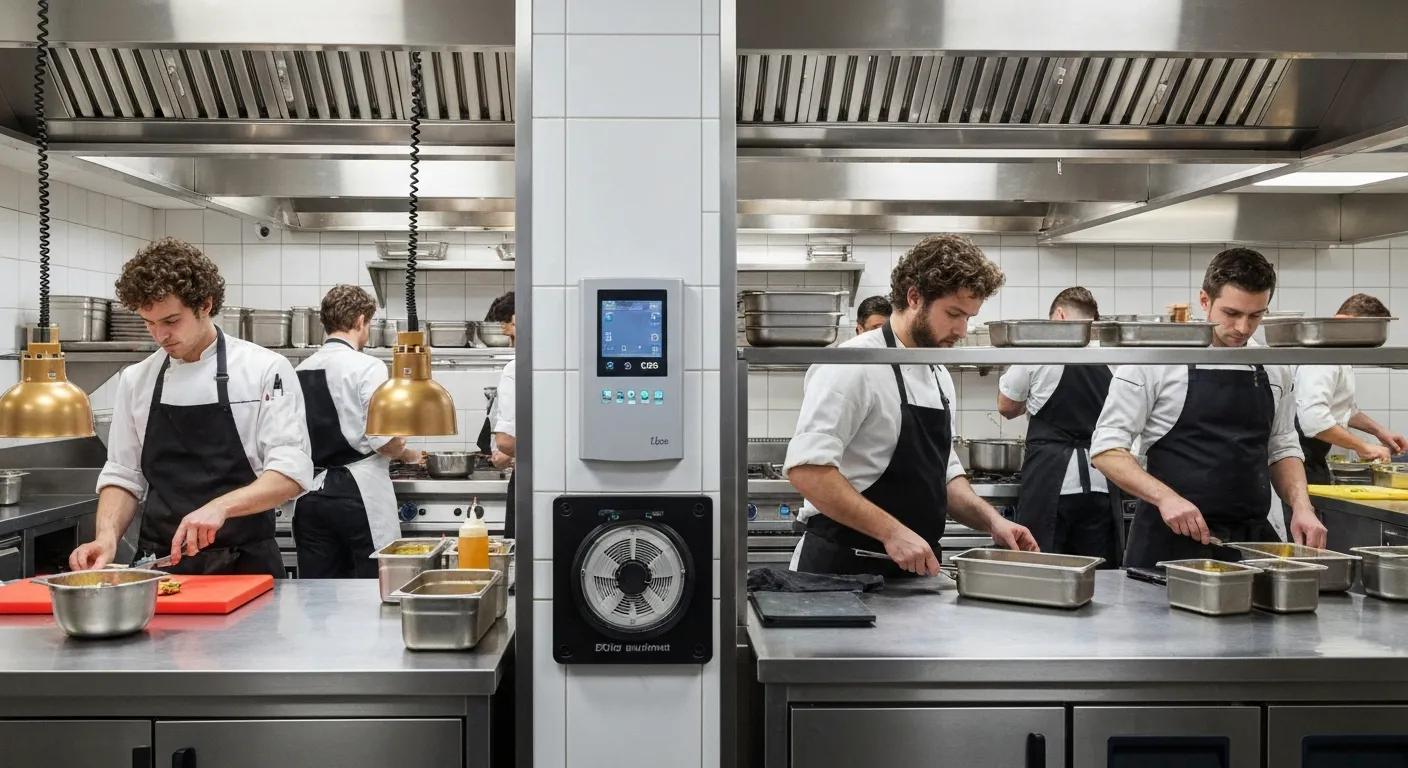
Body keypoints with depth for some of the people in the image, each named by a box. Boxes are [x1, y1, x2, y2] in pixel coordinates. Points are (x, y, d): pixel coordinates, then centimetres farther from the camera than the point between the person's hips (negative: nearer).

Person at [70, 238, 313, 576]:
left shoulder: (265, 370, -5)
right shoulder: (136, 380, 9)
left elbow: (292, 473, -12)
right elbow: (123, 475, 13)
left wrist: (220, 506, -26)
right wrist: (107, 536, -5)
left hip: (243, 566, -3)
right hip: (159, 565, 3)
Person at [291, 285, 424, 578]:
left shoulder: (301, 370, 9)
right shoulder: (367, 367, -10)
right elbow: (384, 439, -15)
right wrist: (408, 454, 5)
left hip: (311, 495, 6)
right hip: (359, 493, -6)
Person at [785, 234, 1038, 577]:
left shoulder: (939, 376, 12)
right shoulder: (855, 366, -16)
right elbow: (807, 469, -25)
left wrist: (990, 519, 2)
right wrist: (891, 532, -27)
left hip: (912, 571, 8)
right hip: (841, 568, -8)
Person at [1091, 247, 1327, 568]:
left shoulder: (1275, 369, 8)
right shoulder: (1156, 360, -7)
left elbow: (1282, 449, 18)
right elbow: (1107, 448, -9)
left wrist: (1301, 506, 0)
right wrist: (1165, 497, -22)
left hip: (1252, 538, 5)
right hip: (1172, 539, -4)